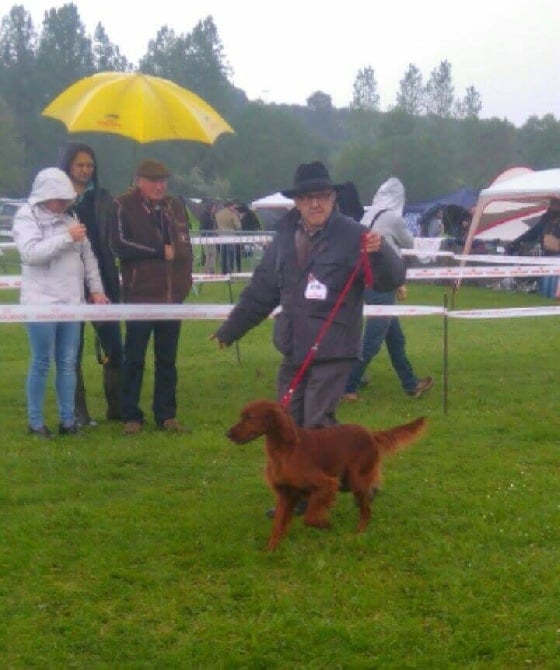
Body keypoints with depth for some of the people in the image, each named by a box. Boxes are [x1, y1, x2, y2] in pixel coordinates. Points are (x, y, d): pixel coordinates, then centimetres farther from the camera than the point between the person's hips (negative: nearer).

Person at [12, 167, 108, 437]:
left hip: (72, 302, 5)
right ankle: (36, 422, 7)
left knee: (68, 363, 6)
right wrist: (67, 238, -20)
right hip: (41, 303, -5)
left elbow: (88, 256, 17)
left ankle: (68, 420, 11)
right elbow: (31, 252, -19)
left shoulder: (69, 219, 14)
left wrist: (96, 289, 9)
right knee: (41, 363, -2)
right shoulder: (26, 219, -2)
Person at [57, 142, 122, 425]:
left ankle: (116, 407, 9)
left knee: (113, 346, 0)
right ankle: (78, 411, 10)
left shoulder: (103, 200, 10)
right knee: (72, 350, 4)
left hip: (102, 280, 2)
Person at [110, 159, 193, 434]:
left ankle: (166, 415, 16)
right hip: (139, 294, -5)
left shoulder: (175, 206, 13)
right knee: (134, 358, 1)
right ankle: (131, 416, 8)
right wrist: (160, 251, -10)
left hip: (172, 295, 5)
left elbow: (186, 246, 21)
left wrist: (185, 280, 9)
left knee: (167, 359, 9)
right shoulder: (124, 206, -4)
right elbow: (119, 245, -14)